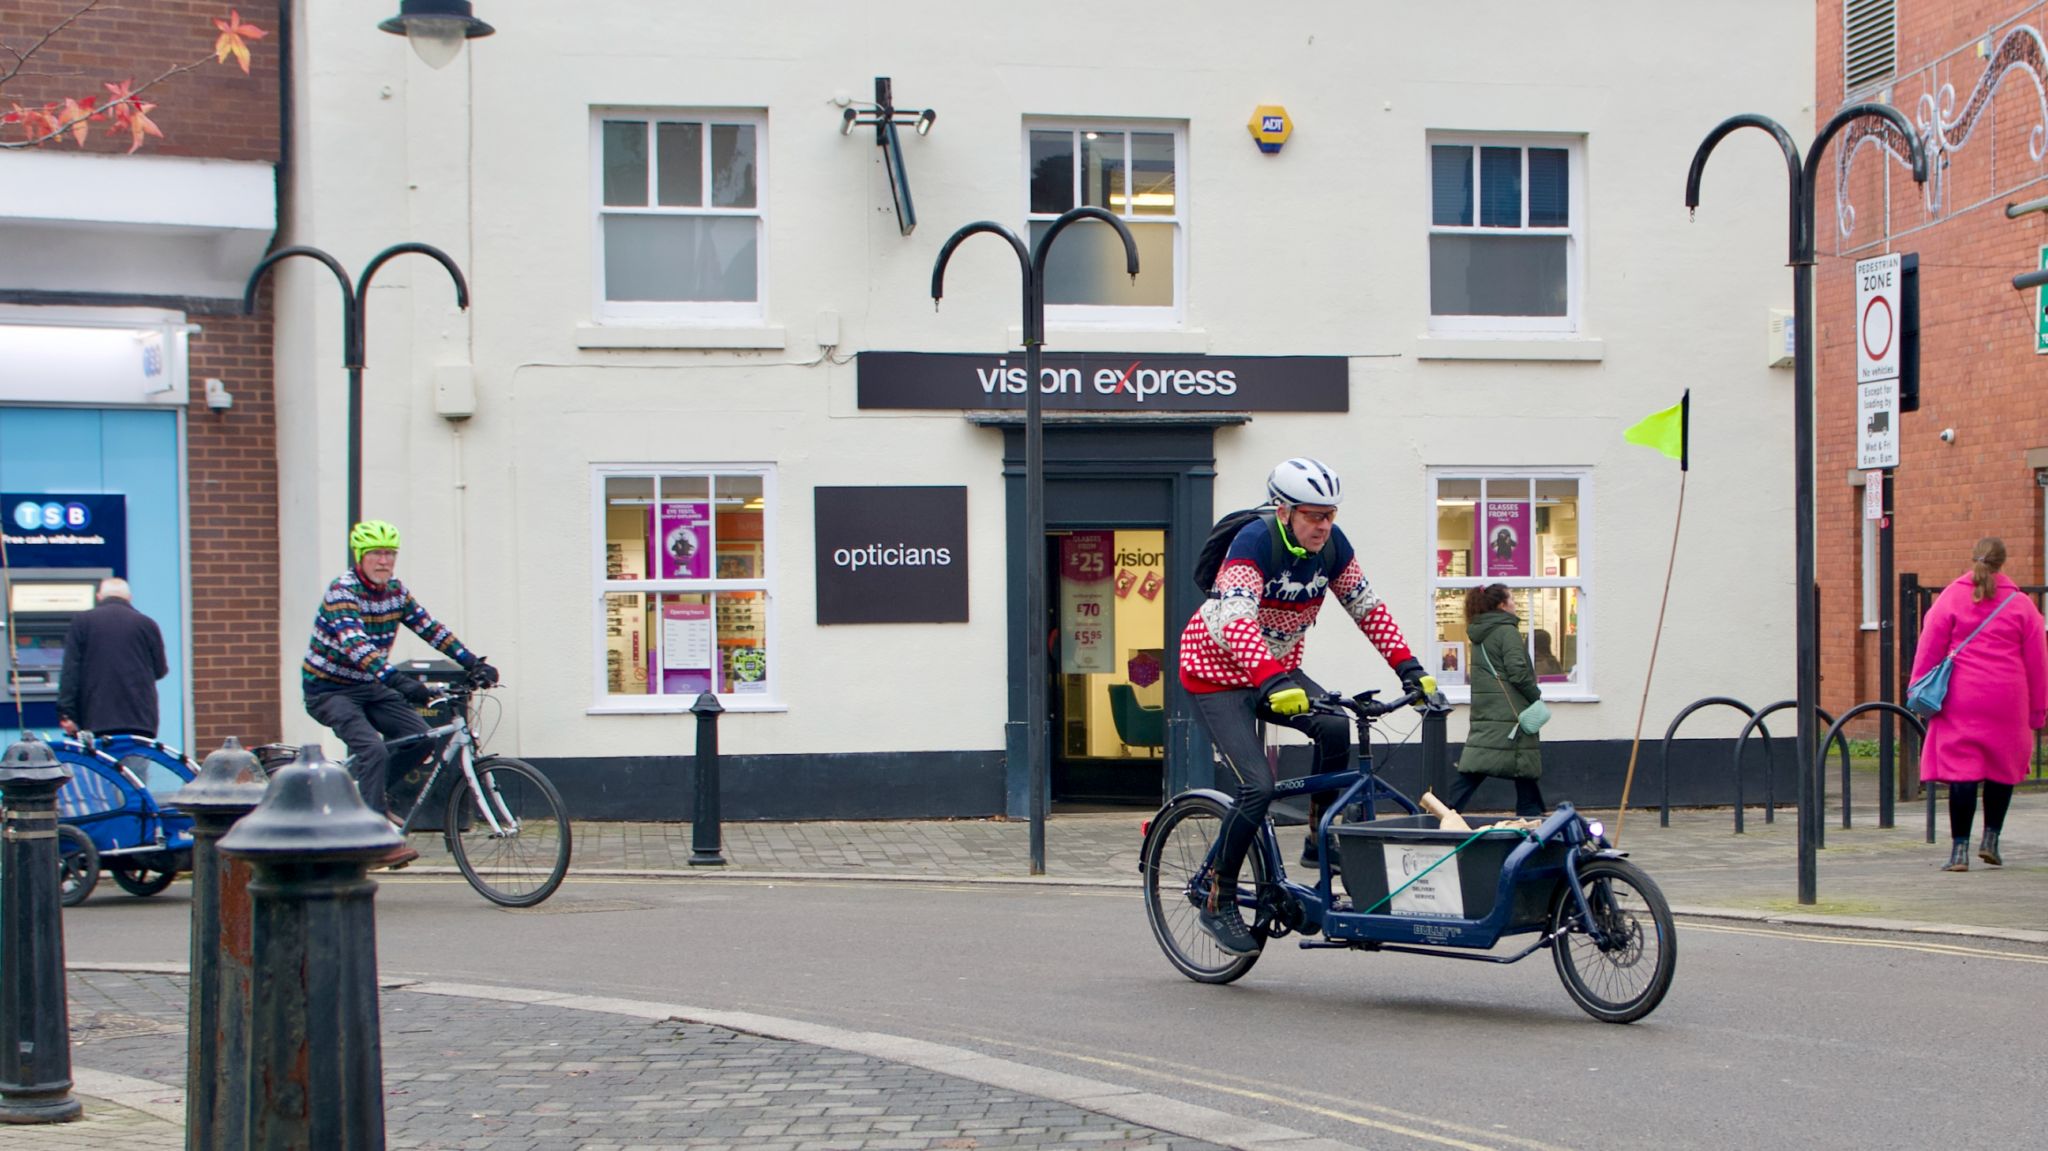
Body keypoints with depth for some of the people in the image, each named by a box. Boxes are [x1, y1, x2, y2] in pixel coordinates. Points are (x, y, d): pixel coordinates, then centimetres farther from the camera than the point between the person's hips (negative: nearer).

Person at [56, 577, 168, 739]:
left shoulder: (81, 622, 5)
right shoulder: (147, 624, 6)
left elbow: (70, 671, 0)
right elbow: (160, 670, 13)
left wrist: (66, 713, 1)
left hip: (96, 721, 0)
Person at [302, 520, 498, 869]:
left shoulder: (396, 591, 1)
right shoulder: (342, 591, -22)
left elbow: (431, 628, 1)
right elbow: (354, 644, -37)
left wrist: (473, 662, -11)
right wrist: (399, 681, -49)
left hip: (366, 685, 7)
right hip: (328, 689, -7)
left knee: (421, 739, -9)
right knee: (373, 751, -26)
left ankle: (363, 791, 14)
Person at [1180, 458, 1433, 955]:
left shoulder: (1331, 545, -8)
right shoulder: (1254, 542, -27)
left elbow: (1367, 607, -2)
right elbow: (1236, 620, -40)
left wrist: (1409, 668, -12)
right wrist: (1272, 682, -54)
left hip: (1280, 670, 6)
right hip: (1217, 673, -6)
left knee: (1336, 727, -24)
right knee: (1257, 787, -19)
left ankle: (1320, 839, -4)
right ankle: (1218, 904, -2)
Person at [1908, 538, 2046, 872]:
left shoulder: (1950, 598, 2)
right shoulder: (2021, 604, 5)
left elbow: (1929, 649, 1)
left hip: (1960, 700, -1)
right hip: (2006, 702, 1)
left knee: (1961, 770, -2)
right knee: (2004, 768, 18)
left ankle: (1960, 848, -4)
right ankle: (1991, 838, 16)